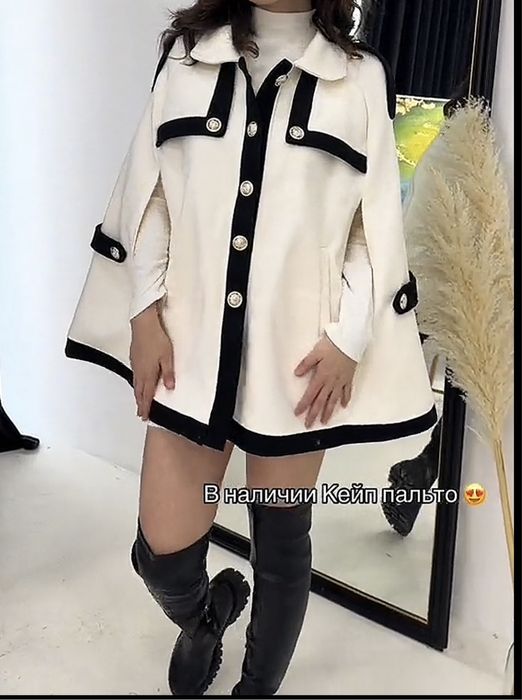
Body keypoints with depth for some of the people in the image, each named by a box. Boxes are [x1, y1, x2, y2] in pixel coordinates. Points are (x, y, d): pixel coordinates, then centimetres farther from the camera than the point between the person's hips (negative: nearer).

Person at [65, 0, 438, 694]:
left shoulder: (362, 77, 5)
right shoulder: (186, 56, 11)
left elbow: (380, 225, 3)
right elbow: (147, 193, 8)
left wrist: (349, 338, -6)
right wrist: (145, 312, 0)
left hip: (300, 351, -1)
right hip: (193, 342, 2)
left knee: (282, 543, 11)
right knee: (163, 553, 3)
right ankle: (205, 613, 40)